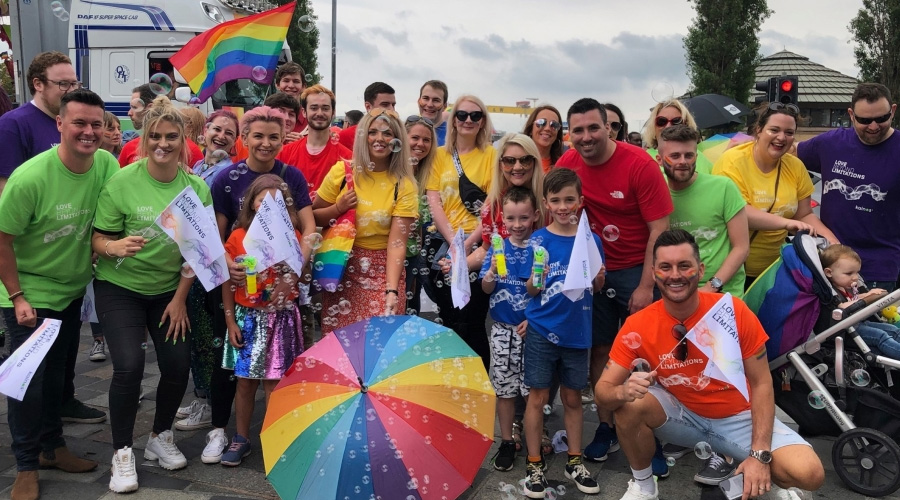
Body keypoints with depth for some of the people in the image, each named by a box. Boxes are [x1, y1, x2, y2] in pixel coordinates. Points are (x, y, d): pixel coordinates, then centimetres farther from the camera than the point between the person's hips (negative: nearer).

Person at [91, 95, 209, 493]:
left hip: (169, 291, 3)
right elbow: (98, 240, -10)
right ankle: (122, 453, 6)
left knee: (178, 365, -2)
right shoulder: (121, 182, -14)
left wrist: (180, 298, -5)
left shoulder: (197, 187, -7)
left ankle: (160, 437, 25)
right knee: (129, 364, -15)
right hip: (119, 287, -3)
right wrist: (116, 246, -32)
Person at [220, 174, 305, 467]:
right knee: (245, 381, 9)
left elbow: (295, 278, -6)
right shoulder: (238, 236, -1)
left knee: (273, 383, 3)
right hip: (246, 317, 1)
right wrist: (230, 320, 1)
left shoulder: (291, 237, -1)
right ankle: (241, 439, 24)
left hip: (280, 317, -1)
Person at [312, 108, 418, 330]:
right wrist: (338, 208, -14)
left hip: (383, 270, -1)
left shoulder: (404, 185, -7)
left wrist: (392, 290, -26)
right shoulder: (342, 171, -3)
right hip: (341, 267, 1)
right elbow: (313, 218, 6)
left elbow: (397, 243, -15)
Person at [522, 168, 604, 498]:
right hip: (542, 330, -2)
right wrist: (536, 281, -25)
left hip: (577, 331, 2)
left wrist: (598, 278, -11)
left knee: (572, 397, 14)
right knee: (538, 397, 4)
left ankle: (574, 461, 28)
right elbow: (530, 290, -4)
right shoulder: (538, 240, -6)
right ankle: (534, 464, 17)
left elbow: (598, 286, 10)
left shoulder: (590, 239, 1)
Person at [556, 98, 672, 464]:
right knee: (600, 349, 10)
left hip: (636, 269, -3)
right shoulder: (567, 164, -6)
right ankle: (606, 426, 25)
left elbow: (660, 229, -15)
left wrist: (646, 286, -16)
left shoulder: (639, 164, -18)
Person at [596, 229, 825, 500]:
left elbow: (761, 384, -11)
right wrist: (624, 391, -41)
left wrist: (760, 455, -20)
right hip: (681, 414, 1)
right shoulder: (638, 325, -17)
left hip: (737, 417, -1)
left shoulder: (734, 311, -19)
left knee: (809, 473, -25)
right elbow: (602, 390, -15)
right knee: (629, 404, -29)